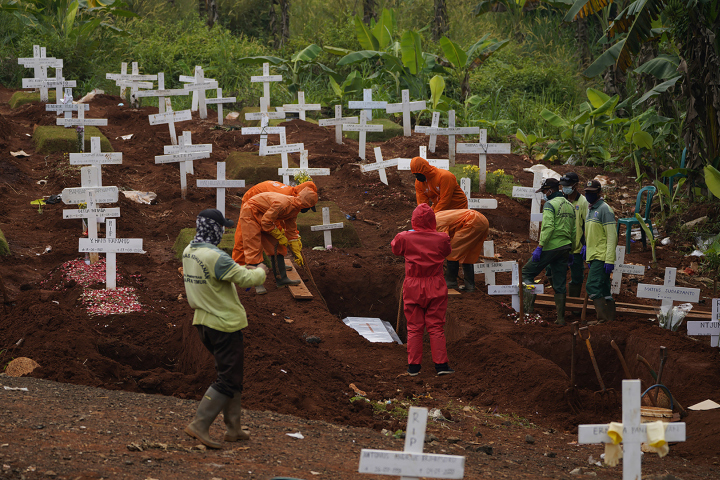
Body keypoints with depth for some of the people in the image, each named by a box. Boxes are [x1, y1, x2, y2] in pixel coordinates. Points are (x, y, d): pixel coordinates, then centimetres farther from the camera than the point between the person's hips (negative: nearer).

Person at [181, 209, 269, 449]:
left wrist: (242, 268, 15)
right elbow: (246, 279, -20)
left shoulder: (188, 252, 4)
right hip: (224, 324, -9)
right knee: (229, 380, -1)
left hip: (203, 321, 9)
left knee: (230, 376, 19)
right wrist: (260, 271, 0)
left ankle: (233, 428, 23)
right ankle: (199, 424, -7)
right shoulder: (215, 256, -24)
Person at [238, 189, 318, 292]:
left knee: (277, 247, 6)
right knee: (254, 248, -12)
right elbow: (266, 222, -27)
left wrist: (297, 253, 10)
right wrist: (280, 236, -16)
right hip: (250, 213, -10)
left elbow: (291, 232, 9)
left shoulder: (294, 209, -2)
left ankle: (282, 279, 11)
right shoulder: (283, 203, -33)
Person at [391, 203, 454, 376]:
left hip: (412, 288, 0)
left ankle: (413, 366, 8)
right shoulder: (441, 239, -9)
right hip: (435, 287, 0)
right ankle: (441, 364, 4)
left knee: (414, 328, 7)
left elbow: (395, 248, 11)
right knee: (436, 326, 5)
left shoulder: (405, 238, -9)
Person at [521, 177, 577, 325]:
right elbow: (574, 231, 17)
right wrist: (570, 251, 22)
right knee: (560, 284, 10)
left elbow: (548, 227, -21)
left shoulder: (550, 204, -9)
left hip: (550, 247, -7)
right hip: (565, 247, 7)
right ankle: (561, 318, 9)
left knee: (526, 272, 3)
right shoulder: (570, 206, 16)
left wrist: (540, 247, -21)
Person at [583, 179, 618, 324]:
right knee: (604, 290, 9)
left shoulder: (604, 209, -9)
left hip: (602, 257, -9)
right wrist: (588, 258, 22)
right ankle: (610, 317, 12)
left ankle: (603, 317, -13)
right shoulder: (590, 210, 19)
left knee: (592, 286, -16)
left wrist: (609, 260, -20)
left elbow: (612, 236, -15)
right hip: (593, 257, 9)